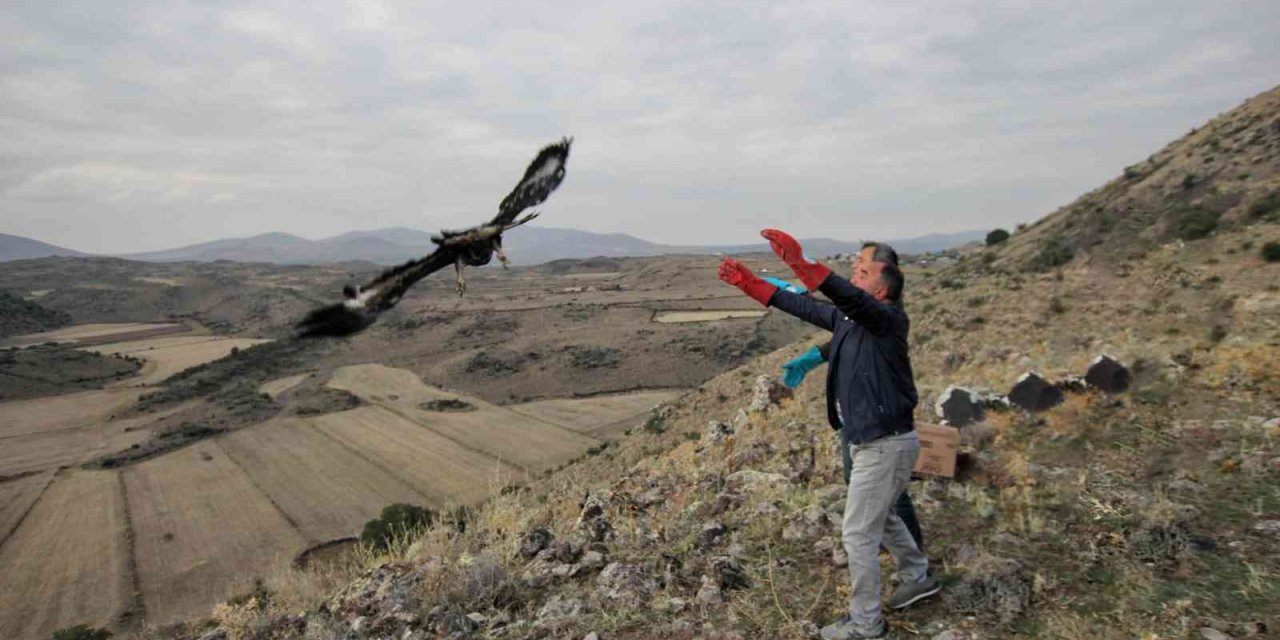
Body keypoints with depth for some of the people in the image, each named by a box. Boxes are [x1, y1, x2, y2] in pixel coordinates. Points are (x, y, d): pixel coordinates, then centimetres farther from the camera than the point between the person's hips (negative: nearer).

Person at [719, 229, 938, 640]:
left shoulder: (890, 318, -19)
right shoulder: (846, 318, 7)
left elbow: (851, 298, -38)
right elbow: (801, 307, 11)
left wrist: (800, 263, -51)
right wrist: (748, 283, 7)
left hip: (886, 445, -9)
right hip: (871, 441, 9)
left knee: (858, 533, 2)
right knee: (879, 516, 27)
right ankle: (918, 578, 49)